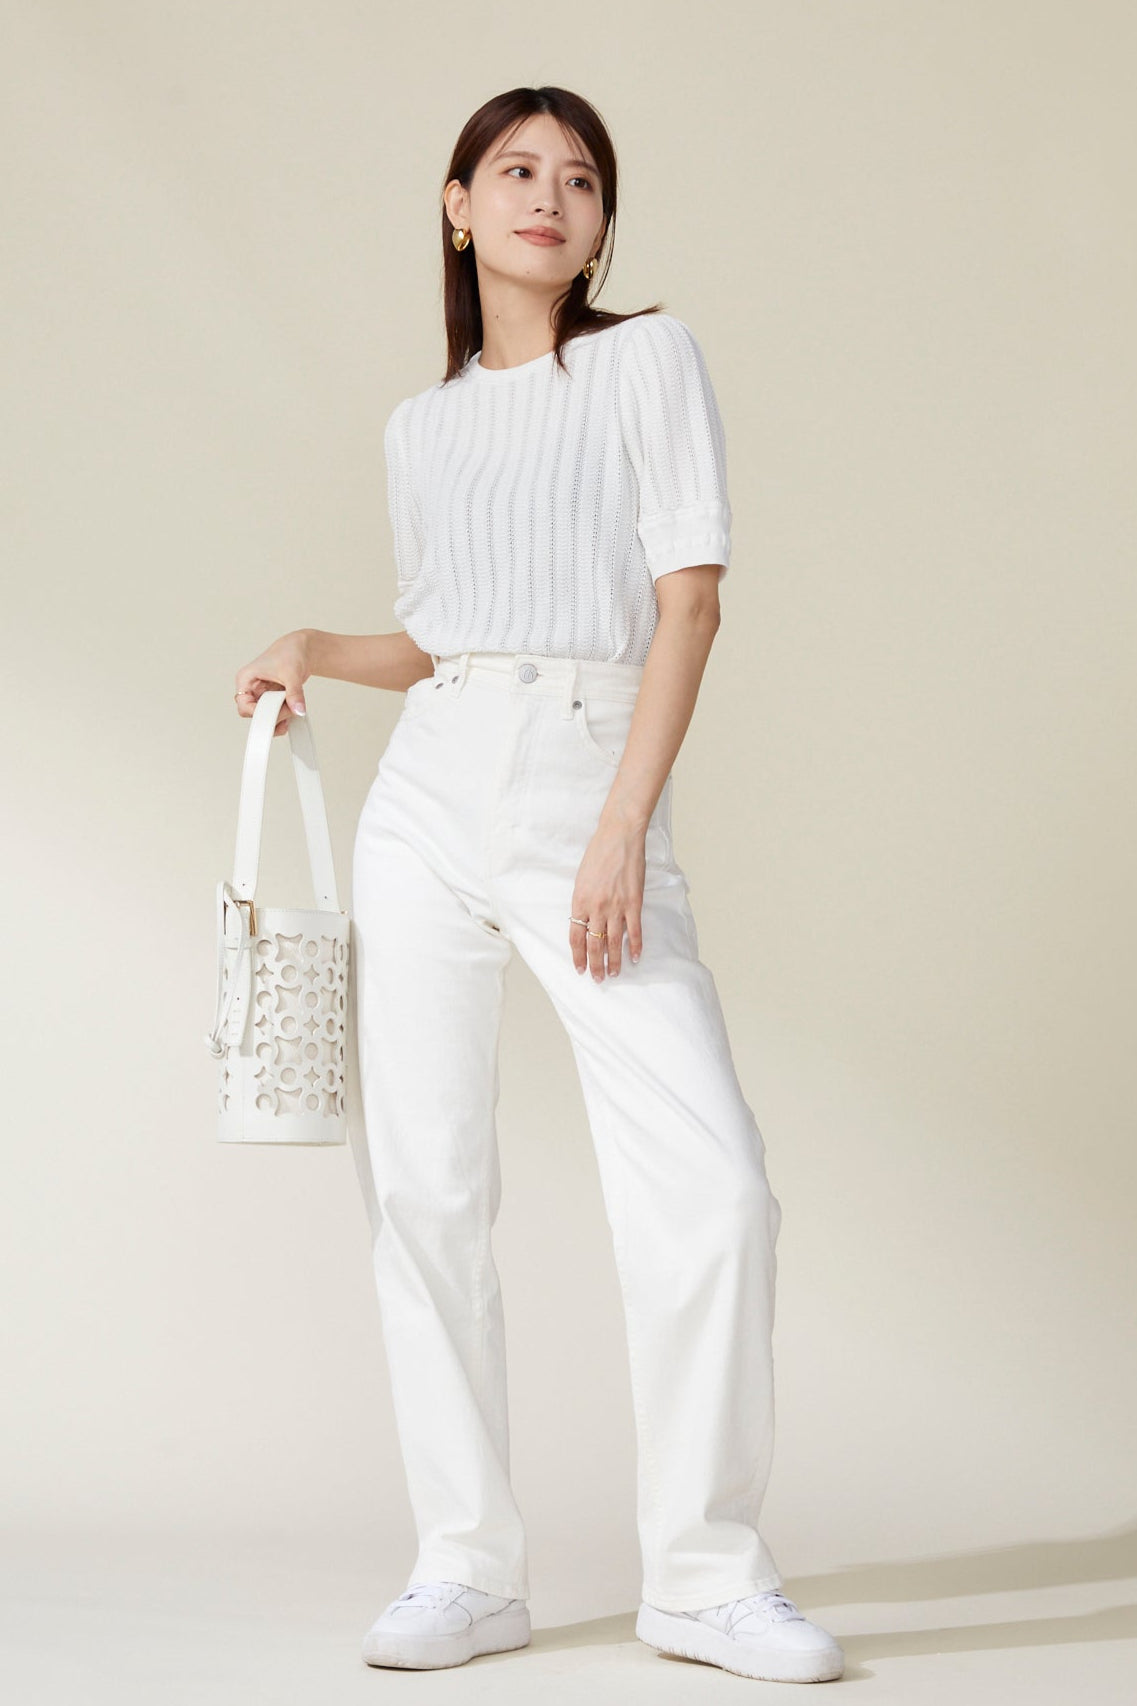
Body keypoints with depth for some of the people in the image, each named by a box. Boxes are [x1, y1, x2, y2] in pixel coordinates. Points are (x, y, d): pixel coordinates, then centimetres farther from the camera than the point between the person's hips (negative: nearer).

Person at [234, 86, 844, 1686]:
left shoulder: (649, 356, 6)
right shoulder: (423, 425, 18)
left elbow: (689, 598, -4)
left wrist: (621, 829, -13)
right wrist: (321, 651, 4)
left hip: (595, 794, -4)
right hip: (429, 800, 4)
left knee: (712, 1186, -13)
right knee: (427, 1189, 0)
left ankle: (707, 1572, 0)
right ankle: (467, 1565, 10)